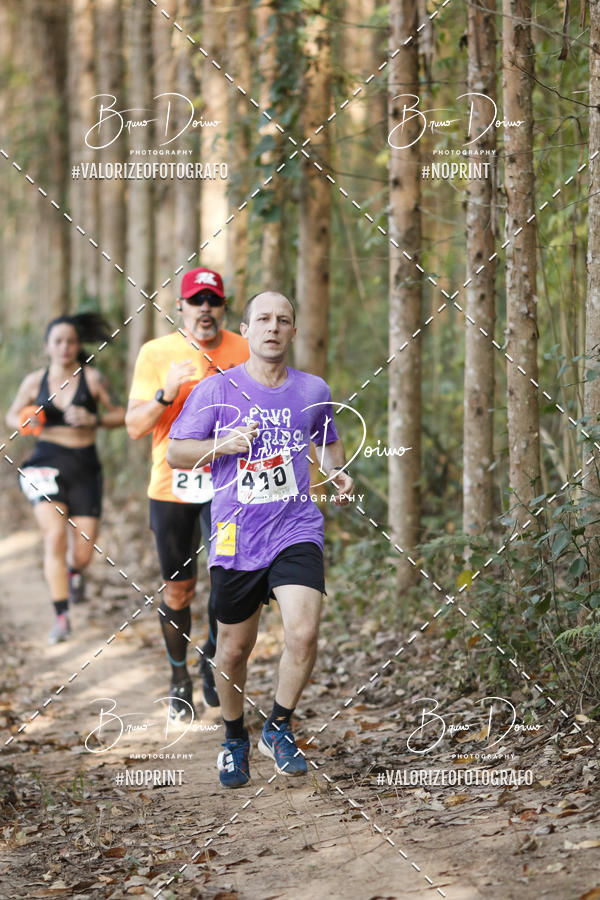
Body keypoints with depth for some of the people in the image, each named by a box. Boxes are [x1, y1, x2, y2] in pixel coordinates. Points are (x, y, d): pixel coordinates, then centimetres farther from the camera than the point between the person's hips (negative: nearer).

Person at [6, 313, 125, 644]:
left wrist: (94, 420, -15)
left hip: (84, 469, 0)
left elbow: (120, 415, 3)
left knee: (83, 552, 1)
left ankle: (74, 571, 42)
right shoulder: (35, 381, 3)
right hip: (46, 466, 0)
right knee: (55, 535, -19)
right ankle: (61, 617, -10)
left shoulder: (92, 378, -3)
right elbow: (12, 415, 17)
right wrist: (25, 424, -5)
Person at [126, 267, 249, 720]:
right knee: (178, 589, 7)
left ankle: (214, 656, 12)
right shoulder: (156, 353, 0)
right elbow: (135, 427, -4)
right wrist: (168, 392, -20)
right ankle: (180, 679, 27)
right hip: (172, 486, 0)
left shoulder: (243, 351, 4)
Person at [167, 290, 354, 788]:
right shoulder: (216, 390, -1)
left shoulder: (313, 391, 7)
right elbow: (175, 452, 2)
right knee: (234, 649, 8)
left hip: (297, 531, 1)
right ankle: (235, 739, 34)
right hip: (235, 538, -1)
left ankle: (279, 728, 5)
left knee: (304, 633, -19)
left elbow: (328, 442, 26)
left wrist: (338, 473, 5)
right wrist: (224, 445, -14)